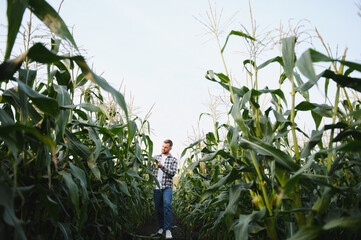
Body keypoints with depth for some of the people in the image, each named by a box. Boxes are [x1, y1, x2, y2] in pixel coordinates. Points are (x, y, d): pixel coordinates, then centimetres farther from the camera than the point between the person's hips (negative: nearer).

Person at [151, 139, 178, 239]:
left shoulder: (173, 160, 6)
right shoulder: (156, 157, 14)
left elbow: (173, 173, -7)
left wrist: (162, 166, -17)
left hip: (167, 186, -3)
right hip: (156, 186, 3)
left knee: (167, 205, -21)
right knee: (158, 208, 7)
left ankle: (168, 229, -19)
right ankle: (161, 227, 23)